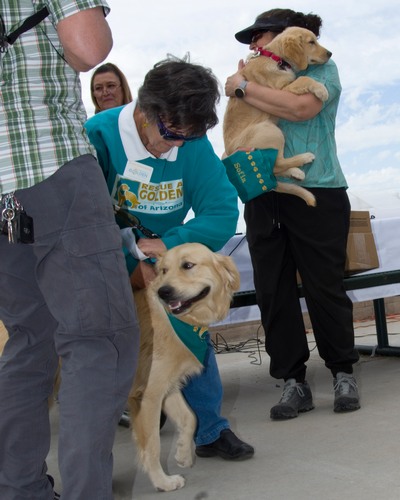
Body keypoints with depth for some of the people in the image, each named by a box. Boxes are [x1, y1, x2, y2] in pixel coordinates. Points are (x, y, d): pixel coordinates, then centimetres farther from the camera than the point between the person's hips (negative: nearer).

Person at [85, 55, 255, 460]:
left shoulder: (195, 147, -12)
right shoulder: (98, 136, -22)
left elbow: (223, 212, -12)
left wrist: (169, 244, -26)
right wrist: (133, 267, -29)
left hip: (164, 259, 3)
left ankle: (210, 431, 15)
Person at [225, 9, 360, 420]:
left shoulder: (320, 68, 5)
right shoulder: (264, 80, 23)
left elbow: (301, 108, -15)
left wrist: (243, 88, -7)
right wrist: (242, 83, 9)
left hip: (316, 192, -6)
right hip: (263, 196, 6)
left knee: (325, 287, -3)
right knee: (272, 292, 1)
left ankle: (342, 372, 13)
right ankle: (293, 381, 8)